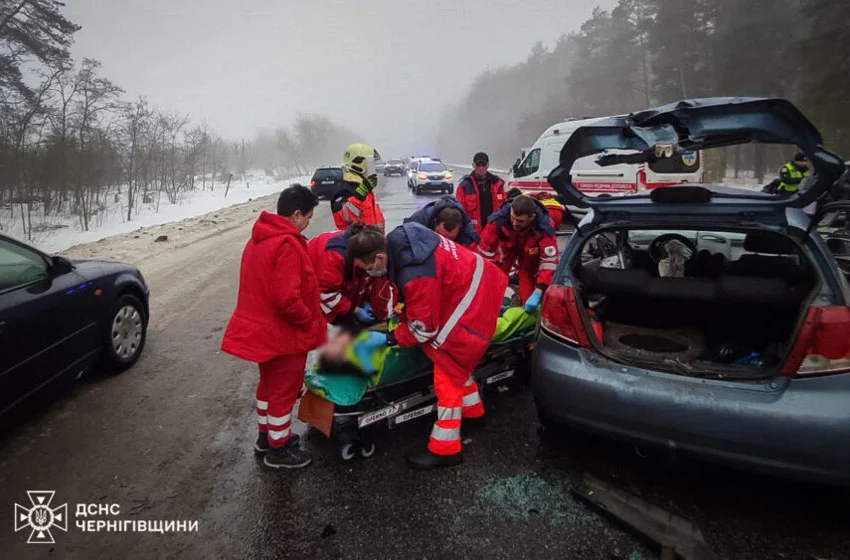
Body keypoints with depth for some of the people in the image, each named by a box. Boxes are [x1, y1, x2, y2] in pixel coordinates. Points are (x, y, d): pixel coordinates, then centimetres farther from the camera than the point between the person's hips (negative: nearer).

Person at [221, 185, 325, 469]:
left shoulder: (259, 238, 6)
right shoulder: (287, 245, -25)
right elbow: (288, 299, -30)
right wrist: (312, 324, -14)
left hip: (262, 328, 9)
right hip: (283, 332, -9)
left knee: (269, 384, 24)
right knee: (284, 390, 7)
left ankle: (266, 435, 40)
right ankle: (278, 449, 23)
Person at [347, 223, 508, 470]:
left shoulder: (416, 274, -35)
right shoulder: (397, 239, -7)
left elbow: (424, 327, -22)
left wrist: (387, 339, -12)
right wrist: (401, 312, 5)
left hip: (472, 299, -10)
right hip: (479, 281, 10)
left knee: (447, 367, -5)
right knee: (456, 359, 24)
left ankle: (445, 447, 5)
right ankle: (472, 409, 43)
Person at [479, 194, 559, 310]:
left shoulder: (544, 228, -42)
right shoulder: (499, 219, -41)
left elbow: (549, 261, -40)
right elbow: (486, 248, -28)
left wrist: (538, 292, -46)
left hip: (530, 251, -1)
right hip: (507, 246, 1)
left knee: (528, 278, -8)